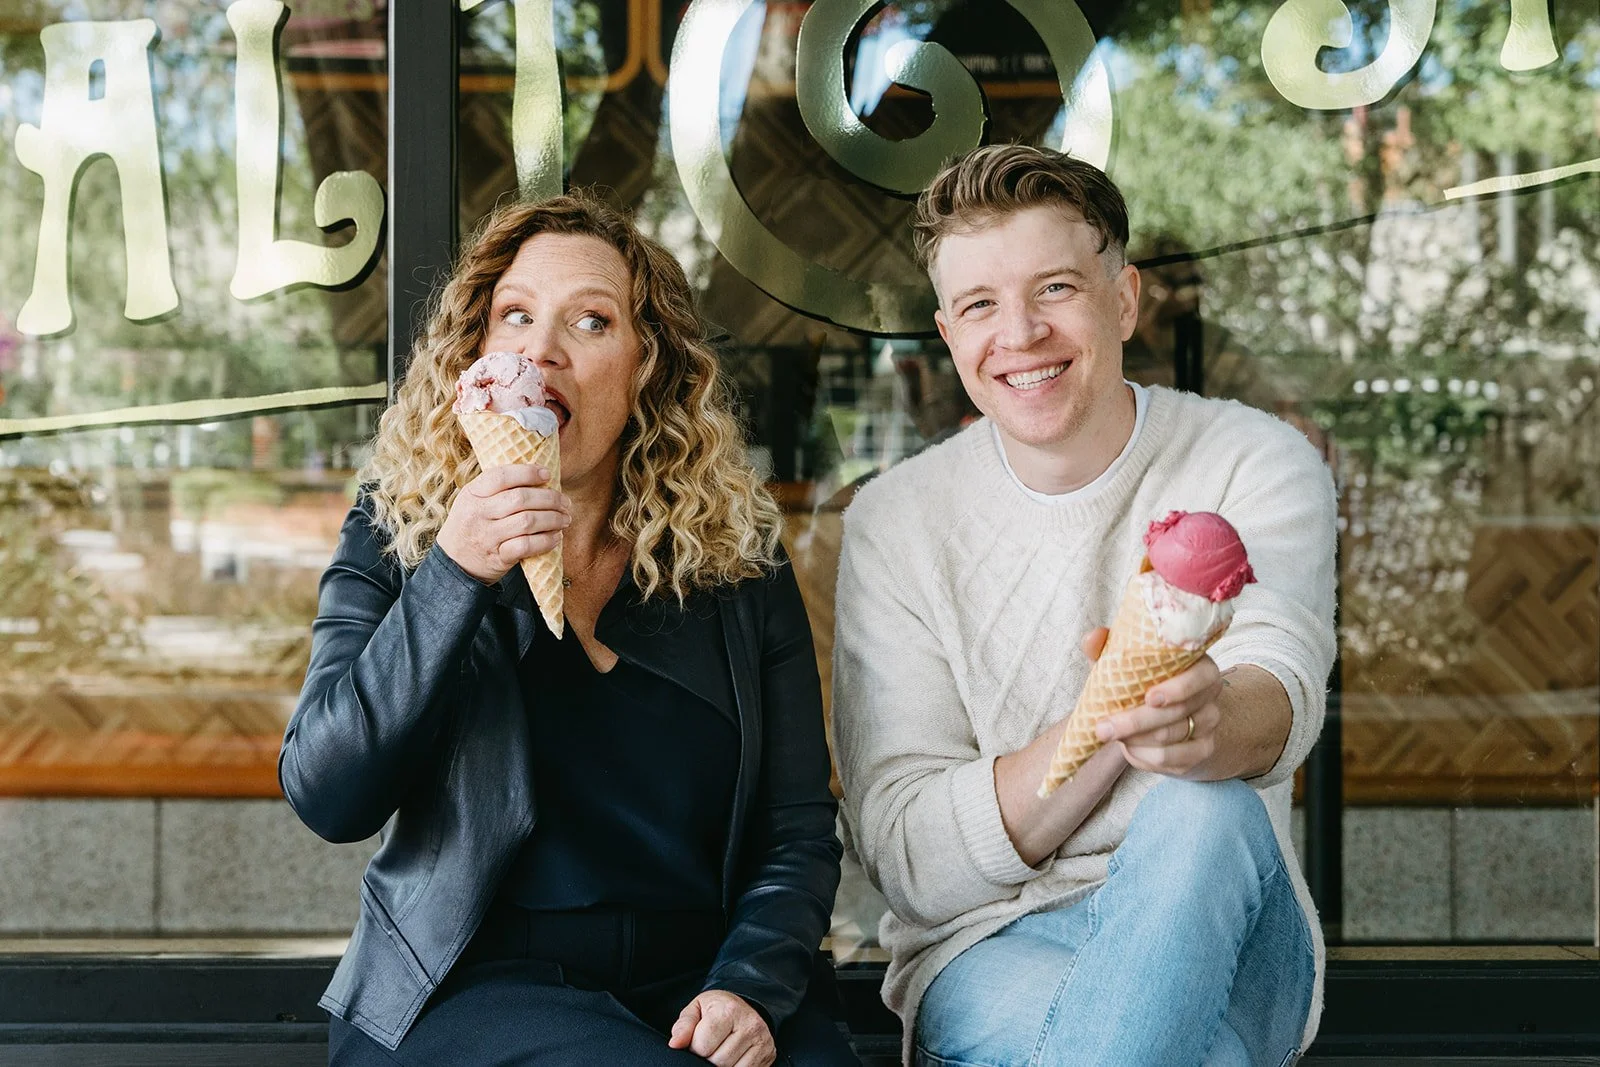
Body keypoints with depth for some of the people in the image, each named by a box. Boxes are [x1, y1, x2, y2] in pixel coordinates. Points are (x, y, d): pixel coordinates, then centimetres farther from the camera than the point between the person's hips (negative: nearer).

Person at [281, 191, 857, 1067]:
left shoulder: (739, 567, 8)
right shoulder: (395, 537, 6)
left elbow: (799, 833, 6)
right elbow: (324, 798, -6)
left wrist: (749, 987, -13)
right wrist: (454, 575, -16)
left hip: (692, 980, 2)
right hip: (472, 984, -2)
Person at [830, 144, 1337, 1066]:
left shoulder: (1259, 465, -2)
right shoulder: (896, 523, -1)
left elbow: (1283, 692, -22)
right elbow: (908, 863, -9)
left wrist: (1212, 717, -48)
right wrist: (1109, 719, -26)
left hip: (1218, 942, 2)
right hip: (989, 953, -2)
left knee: (1208, 815, -35)